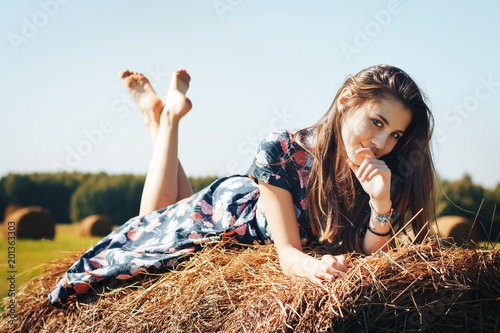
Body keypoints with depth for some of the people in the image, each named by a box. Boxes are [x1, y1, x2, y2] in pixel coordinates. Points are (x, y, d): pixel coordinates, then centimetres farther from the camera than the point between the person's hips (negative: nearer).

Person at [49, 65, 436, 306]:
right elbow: (288, 253, -39)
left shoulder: (383, 172, -31)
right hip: (230, 208, -4)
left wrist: (382, 203, -48)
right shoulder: (281, 151, -42)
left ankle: (169, 112, 40)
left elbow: (370, 255, -29)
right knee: (154, 228, 25)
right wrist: (313, 266, -62)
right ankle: (164, 117, 32)